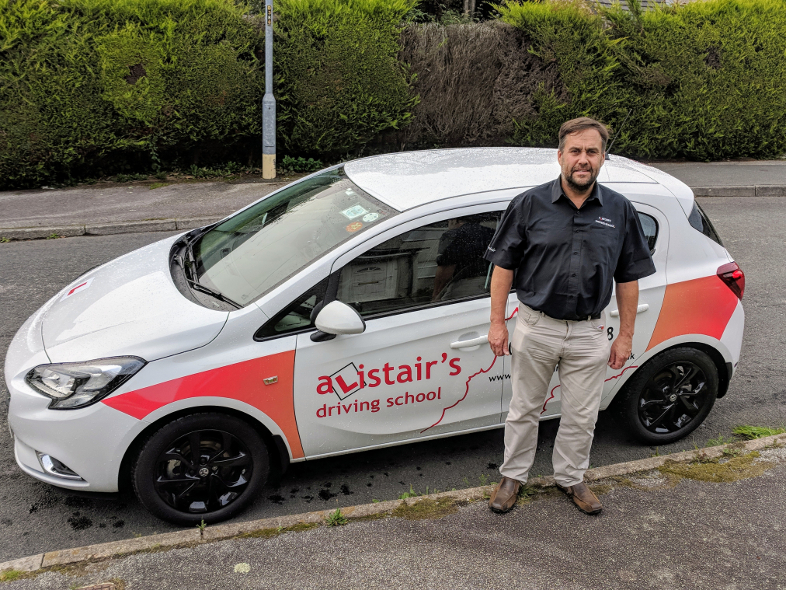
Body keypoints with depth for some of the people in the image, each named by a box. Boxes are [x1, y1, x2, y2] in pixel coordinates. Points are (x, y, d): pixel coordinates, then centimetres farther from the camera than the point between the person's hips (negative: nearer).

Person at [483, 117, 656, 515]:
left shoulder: (619, 211, 0)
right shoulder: (530, 205, -6)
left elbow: (628, 278, 5)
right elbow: (503, 265, -3)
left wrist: (626, 335, 4)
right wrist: (497, 323, -6)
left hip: (589, 333, 2)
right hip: (535, 328, -1)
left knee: (581, 415, 15)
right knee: (524, 409, 13)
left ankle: (571, 477, 37)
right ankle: (513, 476, 32)